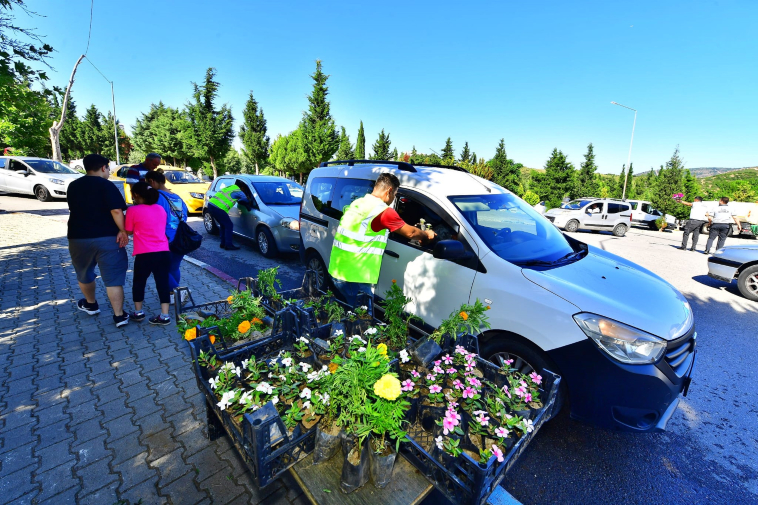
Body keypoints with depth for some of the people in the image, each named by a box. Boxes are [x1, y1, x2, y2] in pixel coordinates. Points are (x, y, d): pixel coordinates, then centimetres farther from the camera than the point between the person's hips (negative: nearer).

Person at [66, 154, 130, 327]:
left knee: (84, 274, 25)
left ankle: (91, 304, 43)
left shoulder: (73, 186, 11)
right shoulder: (106, 185, -10)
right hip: (106, 237, -5)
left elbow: (73, 209, 23)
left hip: (78, 237, 5)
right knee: (113, 277, -3)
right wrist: (123, 231, -16)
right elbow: (116, 211, -22)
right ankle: (119, 315, -3)